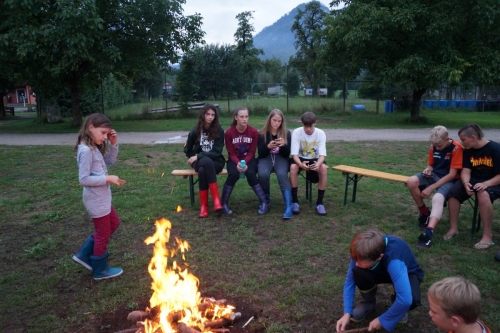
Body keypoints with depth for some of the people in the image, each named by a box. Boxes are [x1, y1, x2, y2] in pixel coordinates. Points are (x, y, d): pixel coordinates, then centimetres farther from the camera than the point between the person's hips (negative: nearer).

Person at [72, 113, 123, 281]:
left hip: (102, 198, 10)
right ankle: (100, 270, 26)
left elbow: (111, 160, 17)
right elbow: (84, 179, -25)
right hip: (96, 200, -10)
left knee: (114, 224, 24)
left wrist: (113, 144, 4)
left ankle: (85, 254, 30)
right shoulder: (86, 150, -23)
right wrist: (108, 178, -21)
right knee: (103, 234, 6)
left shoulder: (94, 148, 6)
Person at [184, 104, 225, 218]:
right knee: (207, 162, -37)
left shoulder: (219, 131, -5)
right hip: (199, 162, 1)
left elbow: (216, 152, -12)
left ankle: (203, 205, -32)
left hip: (216, 162, -1)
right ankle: (216, 199, -37)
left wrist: (198, 156, -18)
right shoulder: (195, 131, 1)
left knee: (202, 170, -36)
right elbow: (187, 149, 16)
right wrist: (193, 158, 1)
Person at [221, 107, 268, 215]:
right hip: (234, 160, 0)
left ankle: (264, 202, -18)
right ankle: (224, 204, -16)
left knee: (250, 174, -30)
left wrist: (245, 163, -24)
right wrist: (238, 163, -27)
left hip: (249, 159, 0)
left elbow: (252, 152, -8)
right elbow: (231, 153, -9)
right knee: (233, 174, -31)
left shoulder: (254, 132, -10)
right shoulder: (228, 133, -12)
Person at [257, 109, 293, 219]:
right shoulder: (262, 133, 0)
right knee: (263, 174, -33)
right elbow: (261, 153, -3)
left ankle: (289, 206, -36)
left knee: (282, 175, -33)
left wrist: (283, 145, -22)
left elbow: (287, 153, 0)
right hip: (266, 158, 0)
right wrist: (268, 146, -24)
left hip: (281, 158, 0)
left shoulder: (286, 133, 2)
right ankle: (265, 199, -6)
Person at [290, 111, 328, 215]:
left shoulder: (321, 133, -15)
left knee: (323, 168, -32)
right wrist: (301, 164, -44)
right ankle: (294, 201, -20)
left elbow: (322, 154, -20)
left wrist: (318, 164, -44)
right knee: (293, 167, -35)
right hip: (300, 158, -1)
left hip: (315, 159, 1)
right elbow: (294, 153, -22)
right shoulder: (296, 132, -18)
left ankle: (319, 202, -19)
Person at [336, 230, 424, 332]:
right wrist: (347, 313, -27)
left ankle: (398, 308, 1)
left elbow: (406, 299, -47)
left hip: (408, 273, -3)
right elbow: (350, 281, -18)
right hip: (384, 270, 3)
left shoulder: (394, 262, -44)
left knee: (411, 300, -37)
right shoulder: (363, 253, -29)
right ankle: (369, 302, 2)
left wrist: (382, 320, -34)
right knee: (358, 272, -30)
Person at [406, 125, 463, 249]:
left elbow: (452, 174, -18)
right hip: (434, 175, 6)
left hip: (449, 179, -6)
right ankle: (424, 213, -3)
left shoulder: (456, 148, -16)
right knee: (411, 182, -23)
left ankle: (428, 233, -52)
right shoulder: (433, 147, 2)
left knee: (437, 198, -36)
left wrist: (431, 188, -21)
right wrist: (427, 170, -12)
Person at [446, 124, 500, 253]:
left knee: (483, 194, -38)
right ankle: (453, 228, -7)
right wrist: (466, 183, -29)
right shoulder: (468, 150, 0)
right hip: (474, 180, 5)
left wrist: (486, 184, -33)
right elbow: (465, 171, -7)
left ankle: (487, 236, -29)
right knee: (453, 192, -21)